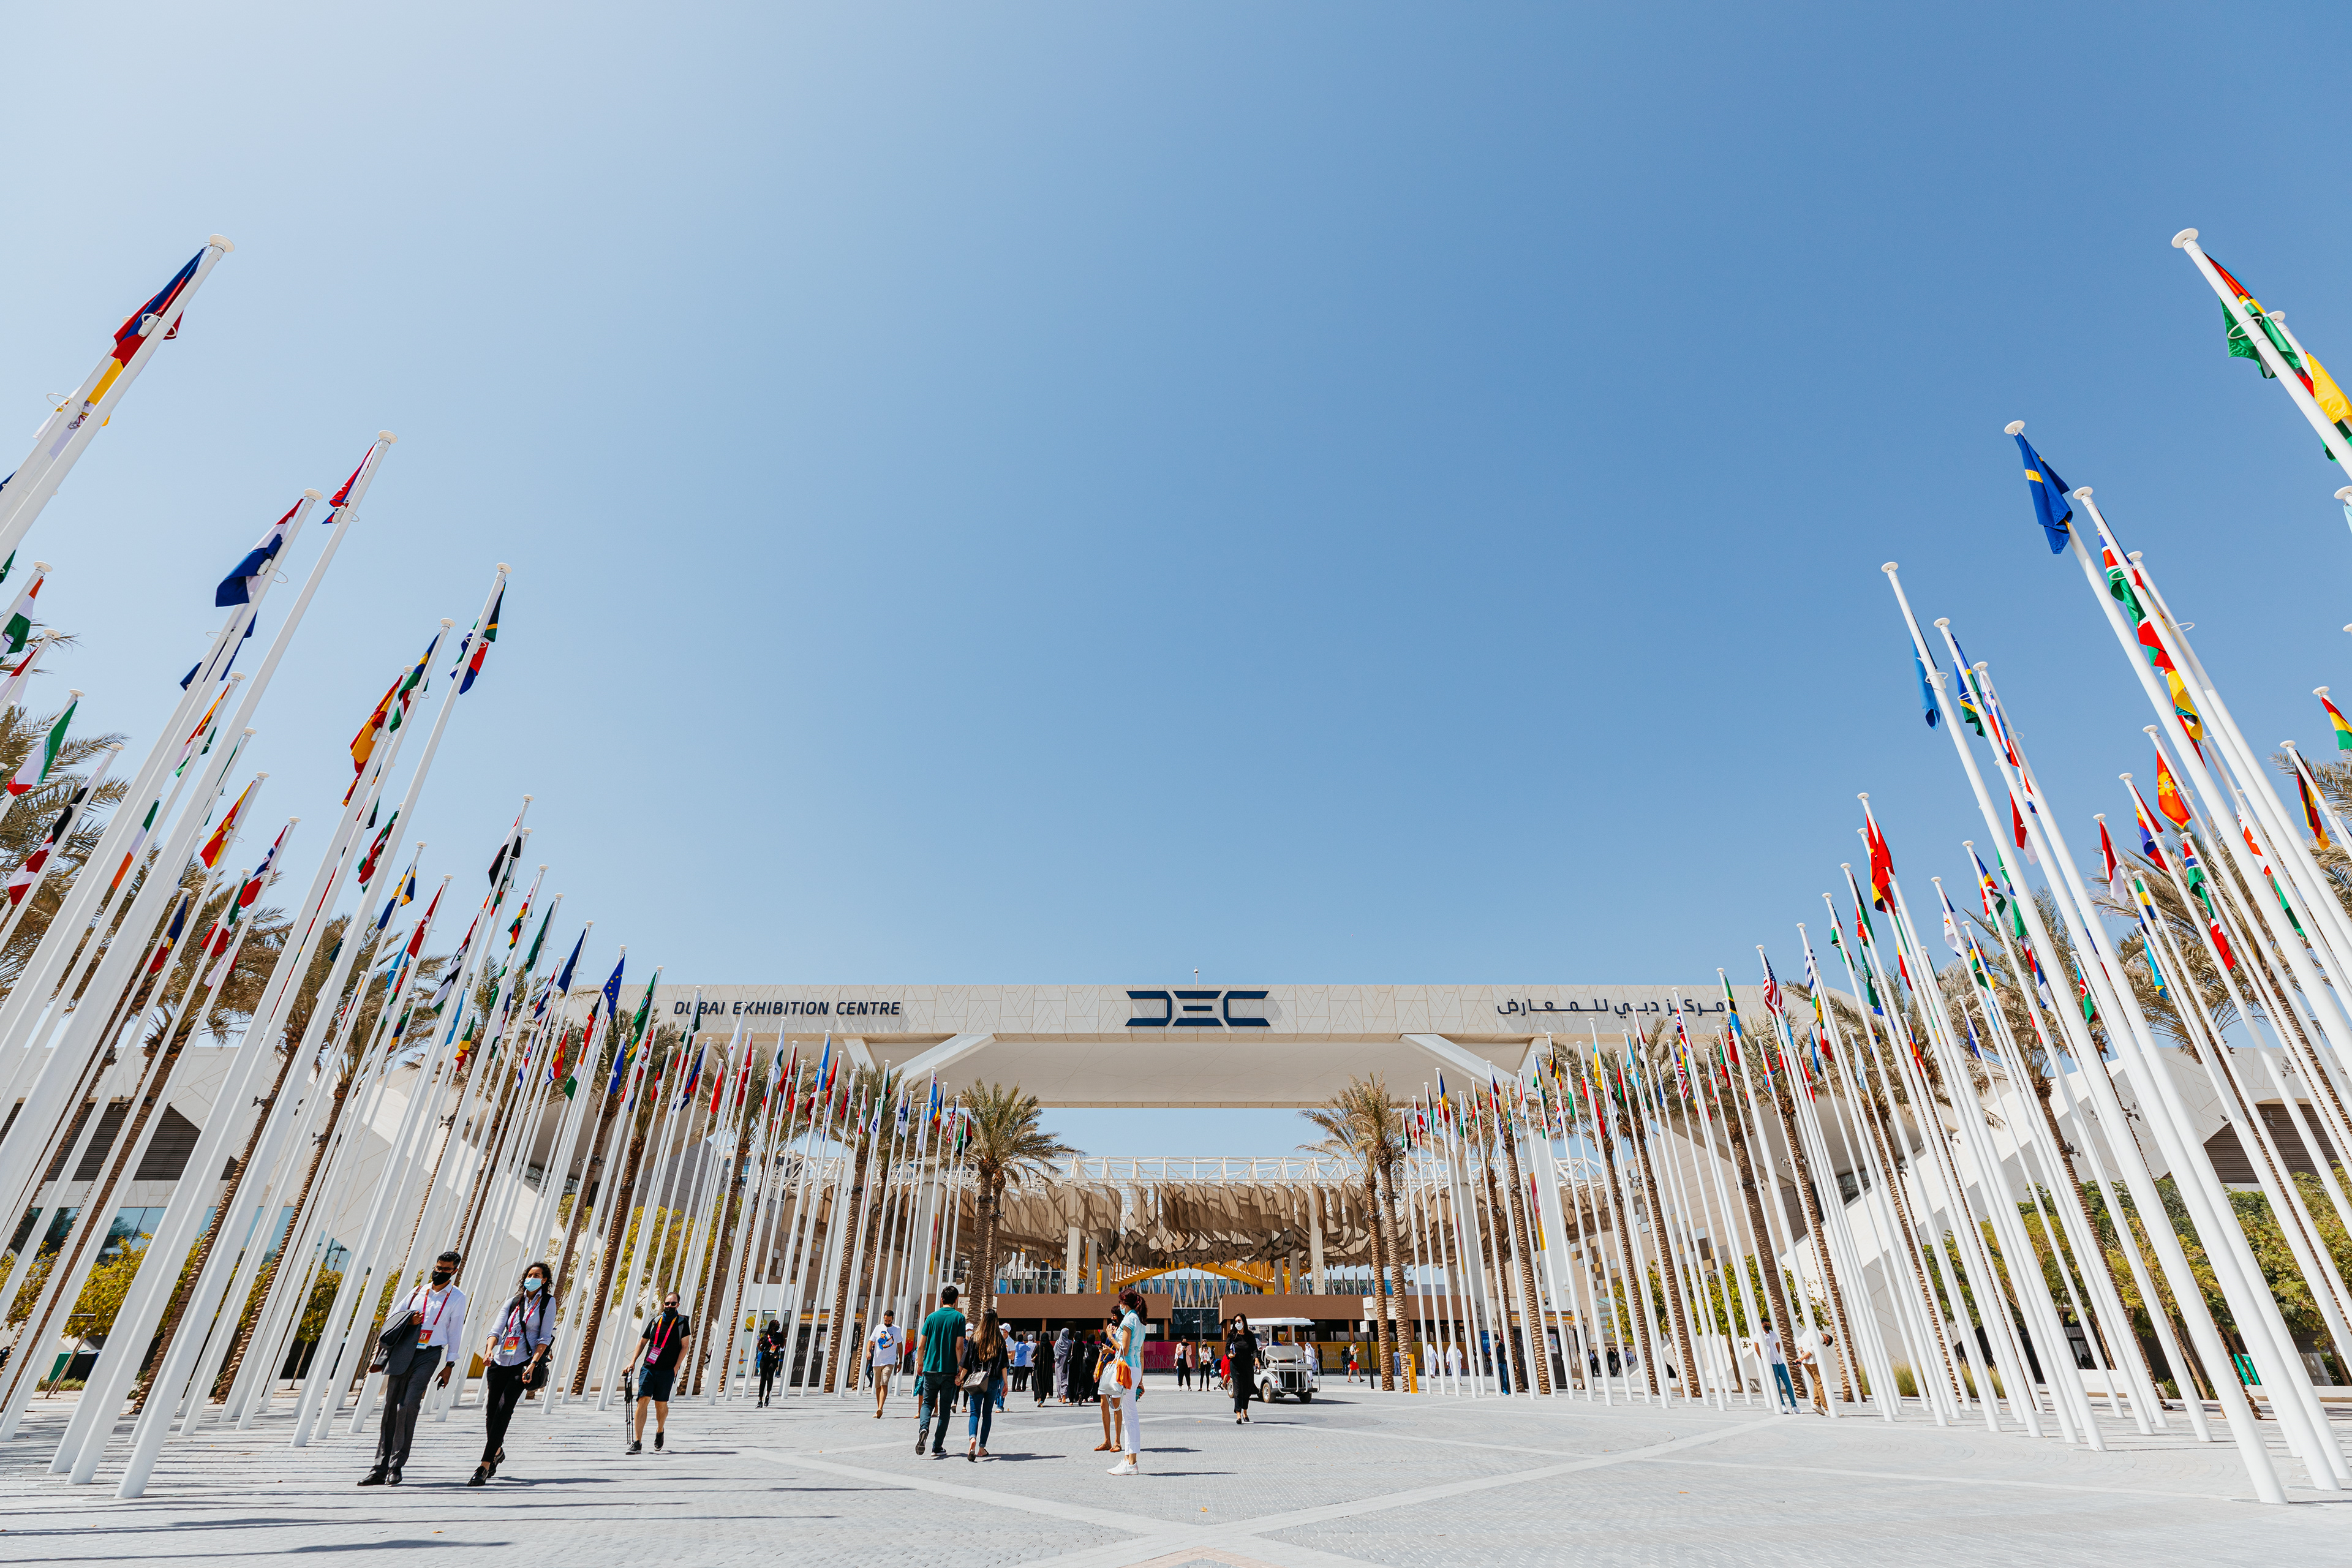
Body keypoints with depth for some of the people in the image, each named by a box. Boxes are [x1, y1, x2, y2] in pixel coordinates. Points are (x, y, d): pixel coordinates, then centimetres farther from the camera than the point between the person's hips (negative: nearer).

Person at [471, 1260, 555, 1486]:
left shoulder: (548, 1302, 2)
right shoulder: (513, 1302, 13)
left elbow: (545, 1338, -4)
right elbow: (497, 1329, 3)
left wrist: (533, 1364, -14)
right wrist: (489, 1349, -17)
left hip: (523, 1364, -4)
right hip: (500, 1361, 4)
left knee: (503, 1410, -14)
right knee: (490, 1410, 7)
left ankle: (484, 1467, -10)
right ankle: (497, 1452, 34)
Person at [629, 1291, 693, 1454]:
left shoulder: (683, 1322, 2)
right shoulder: (655, 1321, 10)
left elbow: (685, 1346, -1)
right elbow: (642, 1342, 19)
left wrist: (676, 1367, -9)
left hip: (667, 1370, -2)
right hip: (648, 1368, 2)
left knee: (661, 1404, 3)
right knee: (643, 1400, -11)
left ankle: (660, 1431, 31)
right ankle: (637, 1442, -9)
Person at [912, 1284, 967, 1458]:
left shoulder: (932, 1317, 2)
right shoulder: (959, 1318, -4)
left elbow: (921, 1346, 4)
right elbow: (959, 1347, -10)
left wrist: (920, 1363, 19)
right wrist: (961, 1369, -4)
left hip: (931, 1368, 1)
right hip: (949, 1370, -1)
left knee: (927, 1403, 14)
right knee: (945, 1408, 8)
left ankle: (924, 1428, -15)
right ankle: (938, 1447, 7)